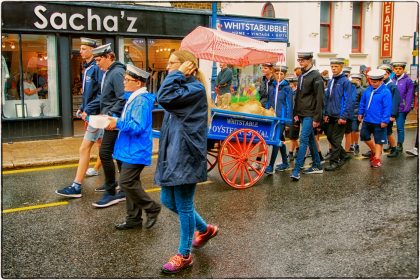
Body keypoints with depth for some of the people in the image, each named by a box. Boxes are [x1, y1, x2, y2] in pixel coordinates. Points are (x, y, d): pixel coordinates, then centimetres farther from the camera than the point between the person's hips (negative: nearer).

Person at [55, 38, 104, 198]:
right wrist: (82, 108, 10)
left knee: (84, 149, -7)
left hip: (96, 115, -10)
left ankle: (76, 187, -1)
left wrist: (88, 110, -21)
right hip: (93, 114, 10)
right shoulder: (88, 68, 15)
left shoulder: (97, 68, -14)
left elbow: (102, 93, -23)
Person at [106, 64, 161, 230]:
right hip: (130, 149, 10)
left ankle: (152, 208, 6)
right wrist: (114, 121, 8)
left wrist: (118, 123, -17)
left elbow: (138, 126, -25)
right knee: (131, 183, 13)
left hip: (136, 151, -10)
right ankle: (133, 219, 23)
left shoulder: (141, 100, -17)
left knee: (126, 183, -11)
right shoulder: (133, 98, 15)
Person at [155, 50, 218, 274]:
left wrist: (178, 74, -16)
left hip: (185, 156, -10)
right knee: (168, 201, 17)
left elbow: (164, 98, -25)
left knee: (184, 206, 2)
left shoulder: (195, 89, -13)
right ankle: (205, 229, 37)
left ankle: (184, 255, 18)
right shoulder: (182, 88, 17)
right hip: (173, 154, 10)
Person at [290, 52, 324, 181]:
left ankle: (296, 170, -14)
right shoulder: (301, 76, 15)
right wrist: (296, 113, 14)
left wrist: (317, 118, -16)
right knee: (310, 140, 14)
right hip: (302, 114, 8)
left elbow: (319, 98, -13)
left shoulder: (315, 76, -10)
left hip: (310, 114, -8)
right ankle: (317, 166, 24)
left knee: (303, 140, -12)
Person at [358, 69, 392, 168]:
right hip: (367, 119, 7)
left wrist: (385, 120, -18)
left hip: (379, 122, -7)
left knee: (378, 140, 5)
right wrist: (361, 113, 16)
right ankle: (374, 150, 39)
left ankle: (377, 158, 14)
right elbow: (363, 102, 16)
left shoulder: (386, 92, -16)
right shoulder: (368, 90, 3)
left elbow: (387, 107, -17)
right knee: (364, 136, 16)